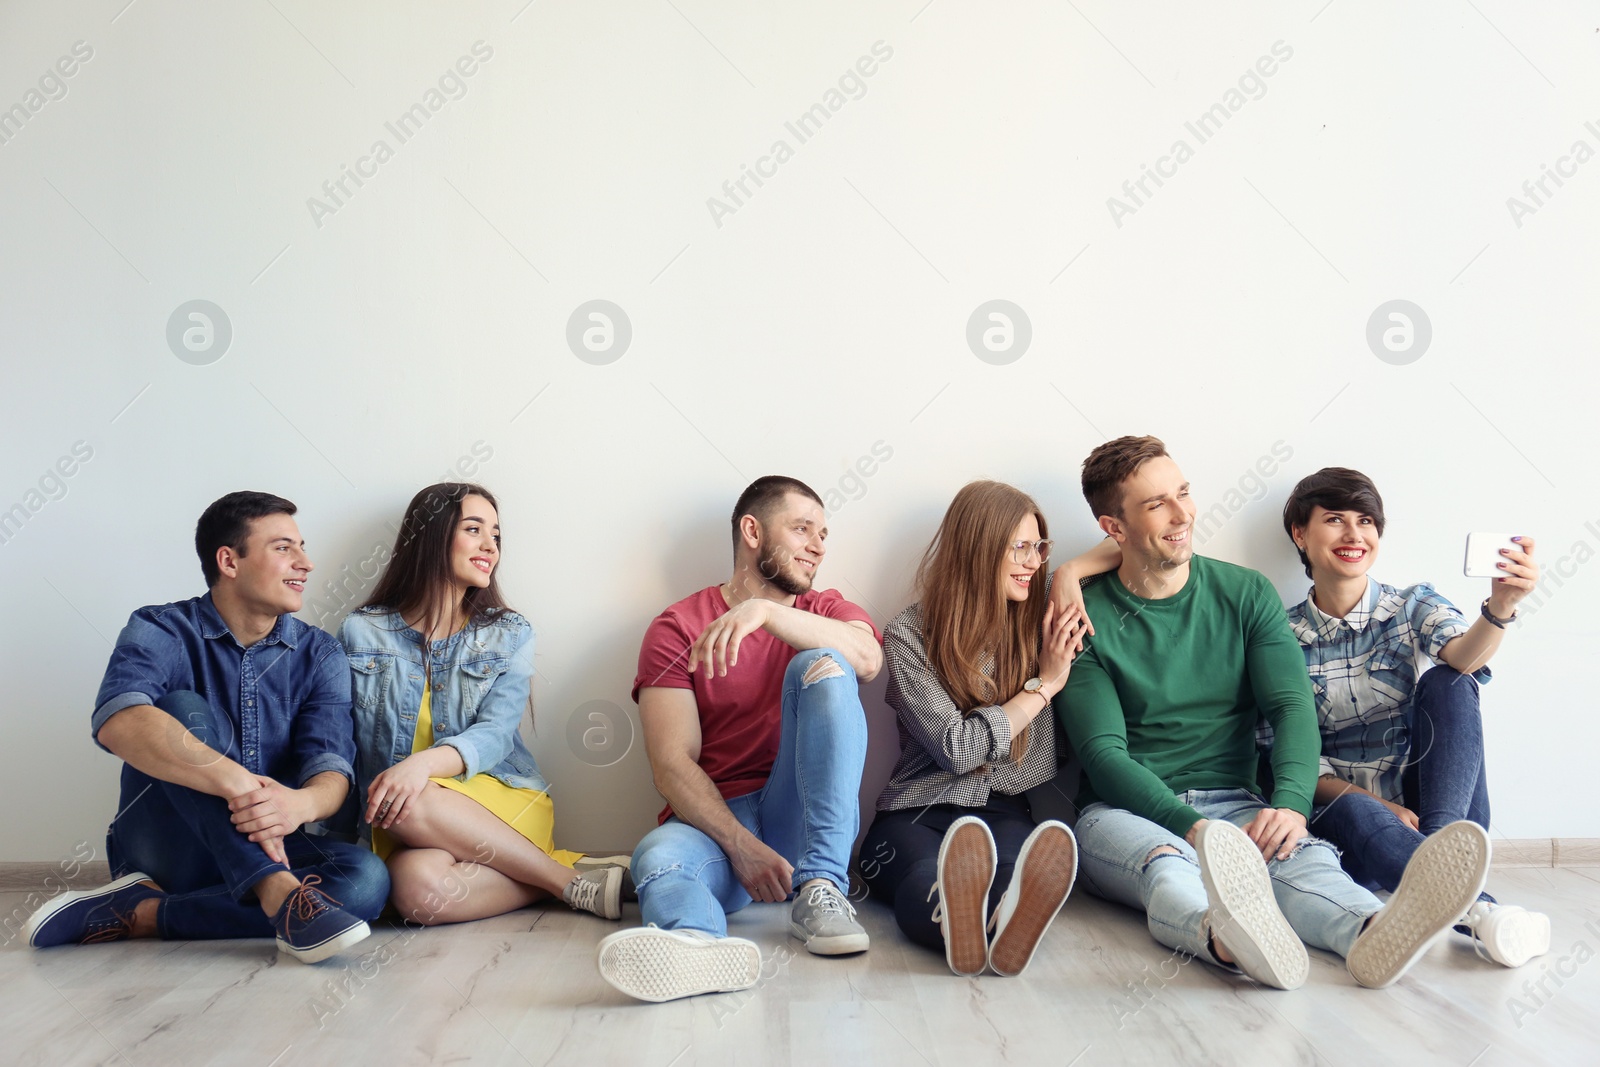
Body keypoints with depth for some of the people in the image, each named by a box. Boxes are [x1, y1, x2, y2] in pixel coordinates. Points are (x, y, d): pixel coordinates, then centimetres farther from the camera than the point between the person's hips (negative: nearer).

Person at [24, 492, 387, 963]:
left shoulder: (318, 654, 3)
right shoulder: (161, 631, -6)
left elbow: (332, 768, -10)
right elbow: (116, 720, -29)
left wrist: (300, 803, -36)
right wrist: (237, 782, -43)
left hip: (267, 848, 3)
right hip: (161, 847, -3)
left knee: (367, 879, -28)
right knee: (185, 710, -27)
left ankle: (140, 914, -24)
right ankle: (277, 890, -41)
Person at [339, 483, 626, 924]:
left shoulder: (510, 635, 9)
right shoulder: (360, 633, 10)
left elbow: (496, 733, -6)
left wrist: (426, 762, -26)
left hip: (502, 799, 0)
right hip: (400, 827, 0)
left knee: (411, 806, -34)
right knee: (418, 884, -35)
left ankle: (574, 881, -23)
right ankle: (572, 878, -18)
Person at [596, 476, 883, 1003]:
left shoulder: (829, 611, 13)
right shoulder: (676, 628, 5)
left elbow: (868, 658, -14)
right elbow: (672, 765, -8)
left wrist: (764, 611, -28)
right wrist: (741, 846, -24)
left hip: (804, 818, 2)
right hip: (713, 818, -1)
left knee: (822, 664, -20)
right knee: (657, 858, -34)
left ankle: (821, 890, -30)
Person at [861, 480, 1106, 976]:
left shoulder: (1038, 624, 16)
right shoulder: (909, 635, 2)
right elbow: (957, 749, -6)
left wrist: (1071, 573, 9)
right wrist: (1043, 685, 1)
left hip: (1005, 816, 2)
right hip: (914, 816, -2)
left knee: (1043, 863, -37)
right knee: (928, 879, -40)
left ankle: (1014, 920, -70)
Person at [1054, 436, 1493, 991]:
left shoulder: (1246, 593, 10)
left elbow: (1292, 706, -2)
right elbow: (1104, 754, -9)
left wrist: (1291, 803, -24)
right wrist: (1194, 829, -27)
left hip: (1233, 801, 2)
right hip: (1128, 811, -2)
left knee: (1300, 853, -33)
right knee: (1165, 864, -38)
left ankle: (1376, 933, -65)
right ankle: (1227, 939, -71)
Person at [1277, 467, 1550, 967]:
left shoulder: (1414, 604, 4)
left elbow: (1462, 655, -20)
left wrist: (1500, 606, -43)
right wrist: (1377, 804, -19)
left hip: (1424, 794, 2)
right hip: (1343, 803, -2)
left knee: (1447, 680, -22)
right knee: (1356, 816, -38)